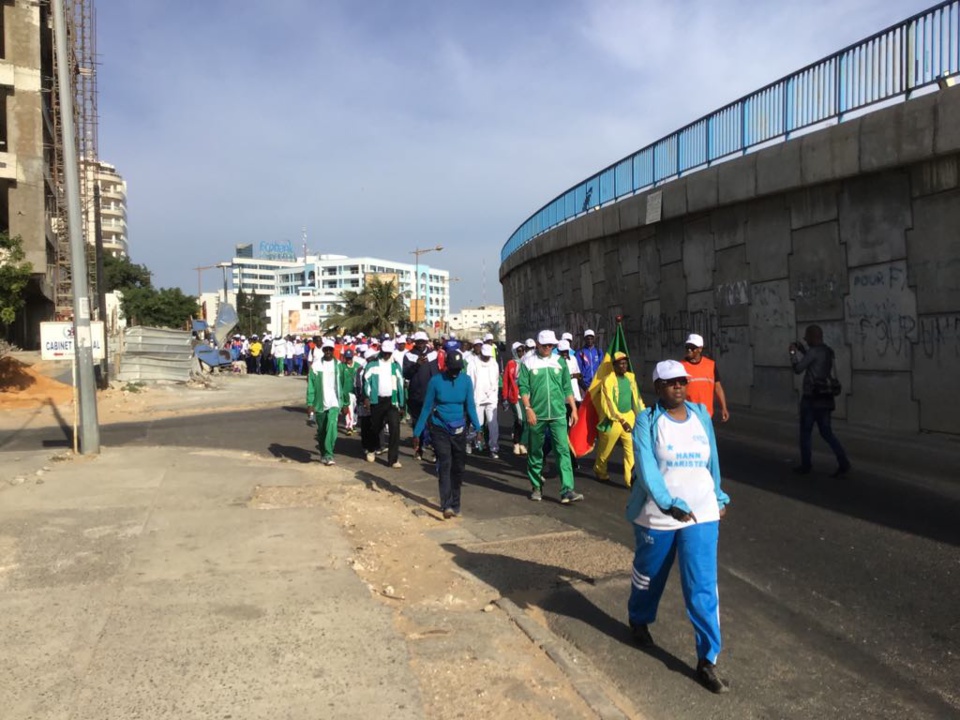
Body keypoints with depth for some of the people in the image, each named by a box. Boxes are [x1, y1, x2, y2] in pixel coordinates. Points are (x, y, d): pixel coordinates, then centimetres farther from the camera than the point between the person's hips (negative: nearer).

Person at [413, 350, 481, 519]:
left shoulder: (466, 380, -4)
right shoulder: (436, 381, -9)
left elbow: (470, 406, 0)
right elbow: (426, 408, -3)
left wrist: (477, 428, -11)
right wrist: (416, 434, -4)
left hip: (459, 430, 3)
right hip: (440, 429, -3)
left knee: (458, 467, 6)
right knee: (445, 464, -15)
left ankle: (455, 505, 17)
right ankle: (446, 505, -20)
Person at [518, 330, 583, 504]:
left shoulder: (559, 362, 9)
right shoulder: (528, 363, 1)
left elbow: (567, 387, 12)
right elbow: (523, 388, -3)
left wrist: (573, 408, 8)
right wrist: (528, 408, -13)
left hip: (558, 414, 1)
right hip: (536, 415, -1)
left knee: (563, 450, -8)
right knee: (535, 452, 9)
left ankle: (567, 490, -10)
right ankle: (536, 487, 24)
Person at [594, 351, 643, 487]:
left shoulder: (631, 377, 5)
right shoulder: (608, 380, -14)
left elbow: (636, 398, 12)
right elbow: (608, 403, -18)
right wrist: (621, 420, -23)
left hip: (629, 417, 4)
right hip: (613, 419, -4)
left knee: (632, 448, -7)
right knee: (606, 450, 13)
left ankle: (630, 478, -5)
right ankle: (600, 472, 38)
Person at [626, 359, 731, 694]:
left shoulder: (701, 415, 4)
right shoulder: (648, 421, -8)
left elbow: (712, 462, 15)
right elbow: (646, 467, -19)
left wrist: (720, 499, 20)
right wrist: (670, 505, -29)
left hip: (701, 515, 2)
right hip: (657, 516, -2)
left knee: (703, 587, -2)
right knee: (648, 576, 18)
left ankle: (707, 661, 7)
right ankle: (638, 621, 47)